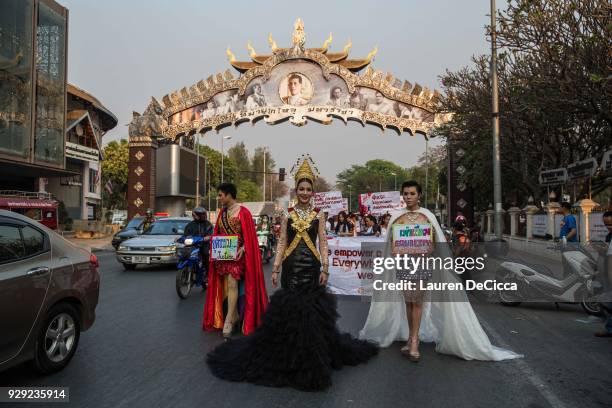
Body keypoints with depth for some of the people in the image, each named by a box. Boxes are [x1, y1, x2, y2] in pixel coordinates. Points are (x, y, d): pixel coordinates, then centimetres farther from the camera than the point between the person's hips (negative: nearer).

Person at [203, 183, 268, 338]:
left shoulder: (243, 212, -9)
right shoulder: (222, 213, 12)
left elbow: (249, 236, -9)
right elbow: (217, 234, 16)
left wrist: (243, 249, -22)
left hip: (237, 254, -7)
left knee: (232, 285, -10)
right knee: (227, 286, 9)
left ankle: (228, 320, -6)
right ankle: (235, 314, 21)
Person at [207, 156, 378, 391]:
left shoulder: (318, 215, 5)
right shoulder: (288, 215, 6)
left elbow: (322, 243, 2)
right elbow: (281, 243, 5)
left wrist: (325, 268, -6)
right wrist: (275, 268, -1)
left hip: (311, 266, 0)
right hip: (291, 266, 0)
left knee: (313, 309, 2)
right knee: (289, 307, 1)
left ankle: (313, 354, 19)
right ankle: (288, 354, 16)